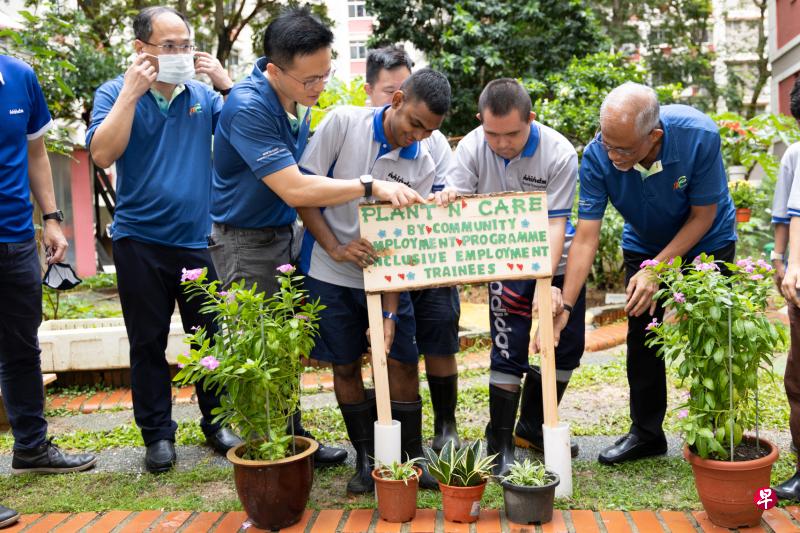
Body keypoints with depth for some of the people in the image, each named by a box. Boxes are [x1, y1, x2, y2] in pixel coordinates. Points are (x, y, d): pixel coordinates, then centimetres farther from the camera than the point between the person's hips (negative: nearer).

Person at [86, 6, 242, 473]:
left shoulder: (204, 95, 5)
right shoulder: (116, 93, 0)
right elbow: (103, 154, -15)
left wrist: (226, 84, -11)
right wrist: (131, 92, -16)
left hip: (198, 239, 2)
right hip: (139, 241, -1)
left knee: (211, 337, 8)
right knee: (148, 343, 8)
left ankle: (217, 422, 24)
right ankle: (158, 433, 21)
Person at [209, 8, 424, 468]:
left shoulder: (299, 99, 0)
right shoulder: (248, 108, -25)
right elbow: (294, 189, -31)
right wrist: (372, 187, -32)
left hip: (289, 234, 8)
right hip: (247, 243, -7)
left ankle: (294, 440, 29)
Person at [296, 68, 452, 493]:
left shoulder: (423, 167, -6)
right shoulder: (343, 123, -11)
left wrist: (390, 312, -14)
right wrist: (335, 248, -18)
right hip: (330, 273, -1)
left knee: (403, 362, 0)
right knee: (345, 366, 6)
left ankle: (412, 457, 15)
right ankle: (366, 458, 20)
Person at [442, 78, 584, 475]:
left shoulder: (559, 153, -22)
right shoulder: (471, 148, -16)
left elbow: (555, 223, -24)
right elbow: (452, 204, -20)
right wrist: (445, 201, -46)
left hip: (555, 261, 2)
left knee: (568, 346, 7)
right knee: (509, 350, -7)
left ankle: (532, 426, 26)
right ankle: (499, 443, 4)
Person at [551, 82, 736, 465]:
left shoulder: (699, 137, -34)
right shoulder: (597, 156, -29)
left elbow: (703, 216, -22)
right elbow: (586, 237, -27)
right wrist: (564, 306, -34)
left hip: (707, 243, -2)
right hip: (644, 246, 2)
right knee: (642, 340, 3)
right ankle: (646, 432, 18)